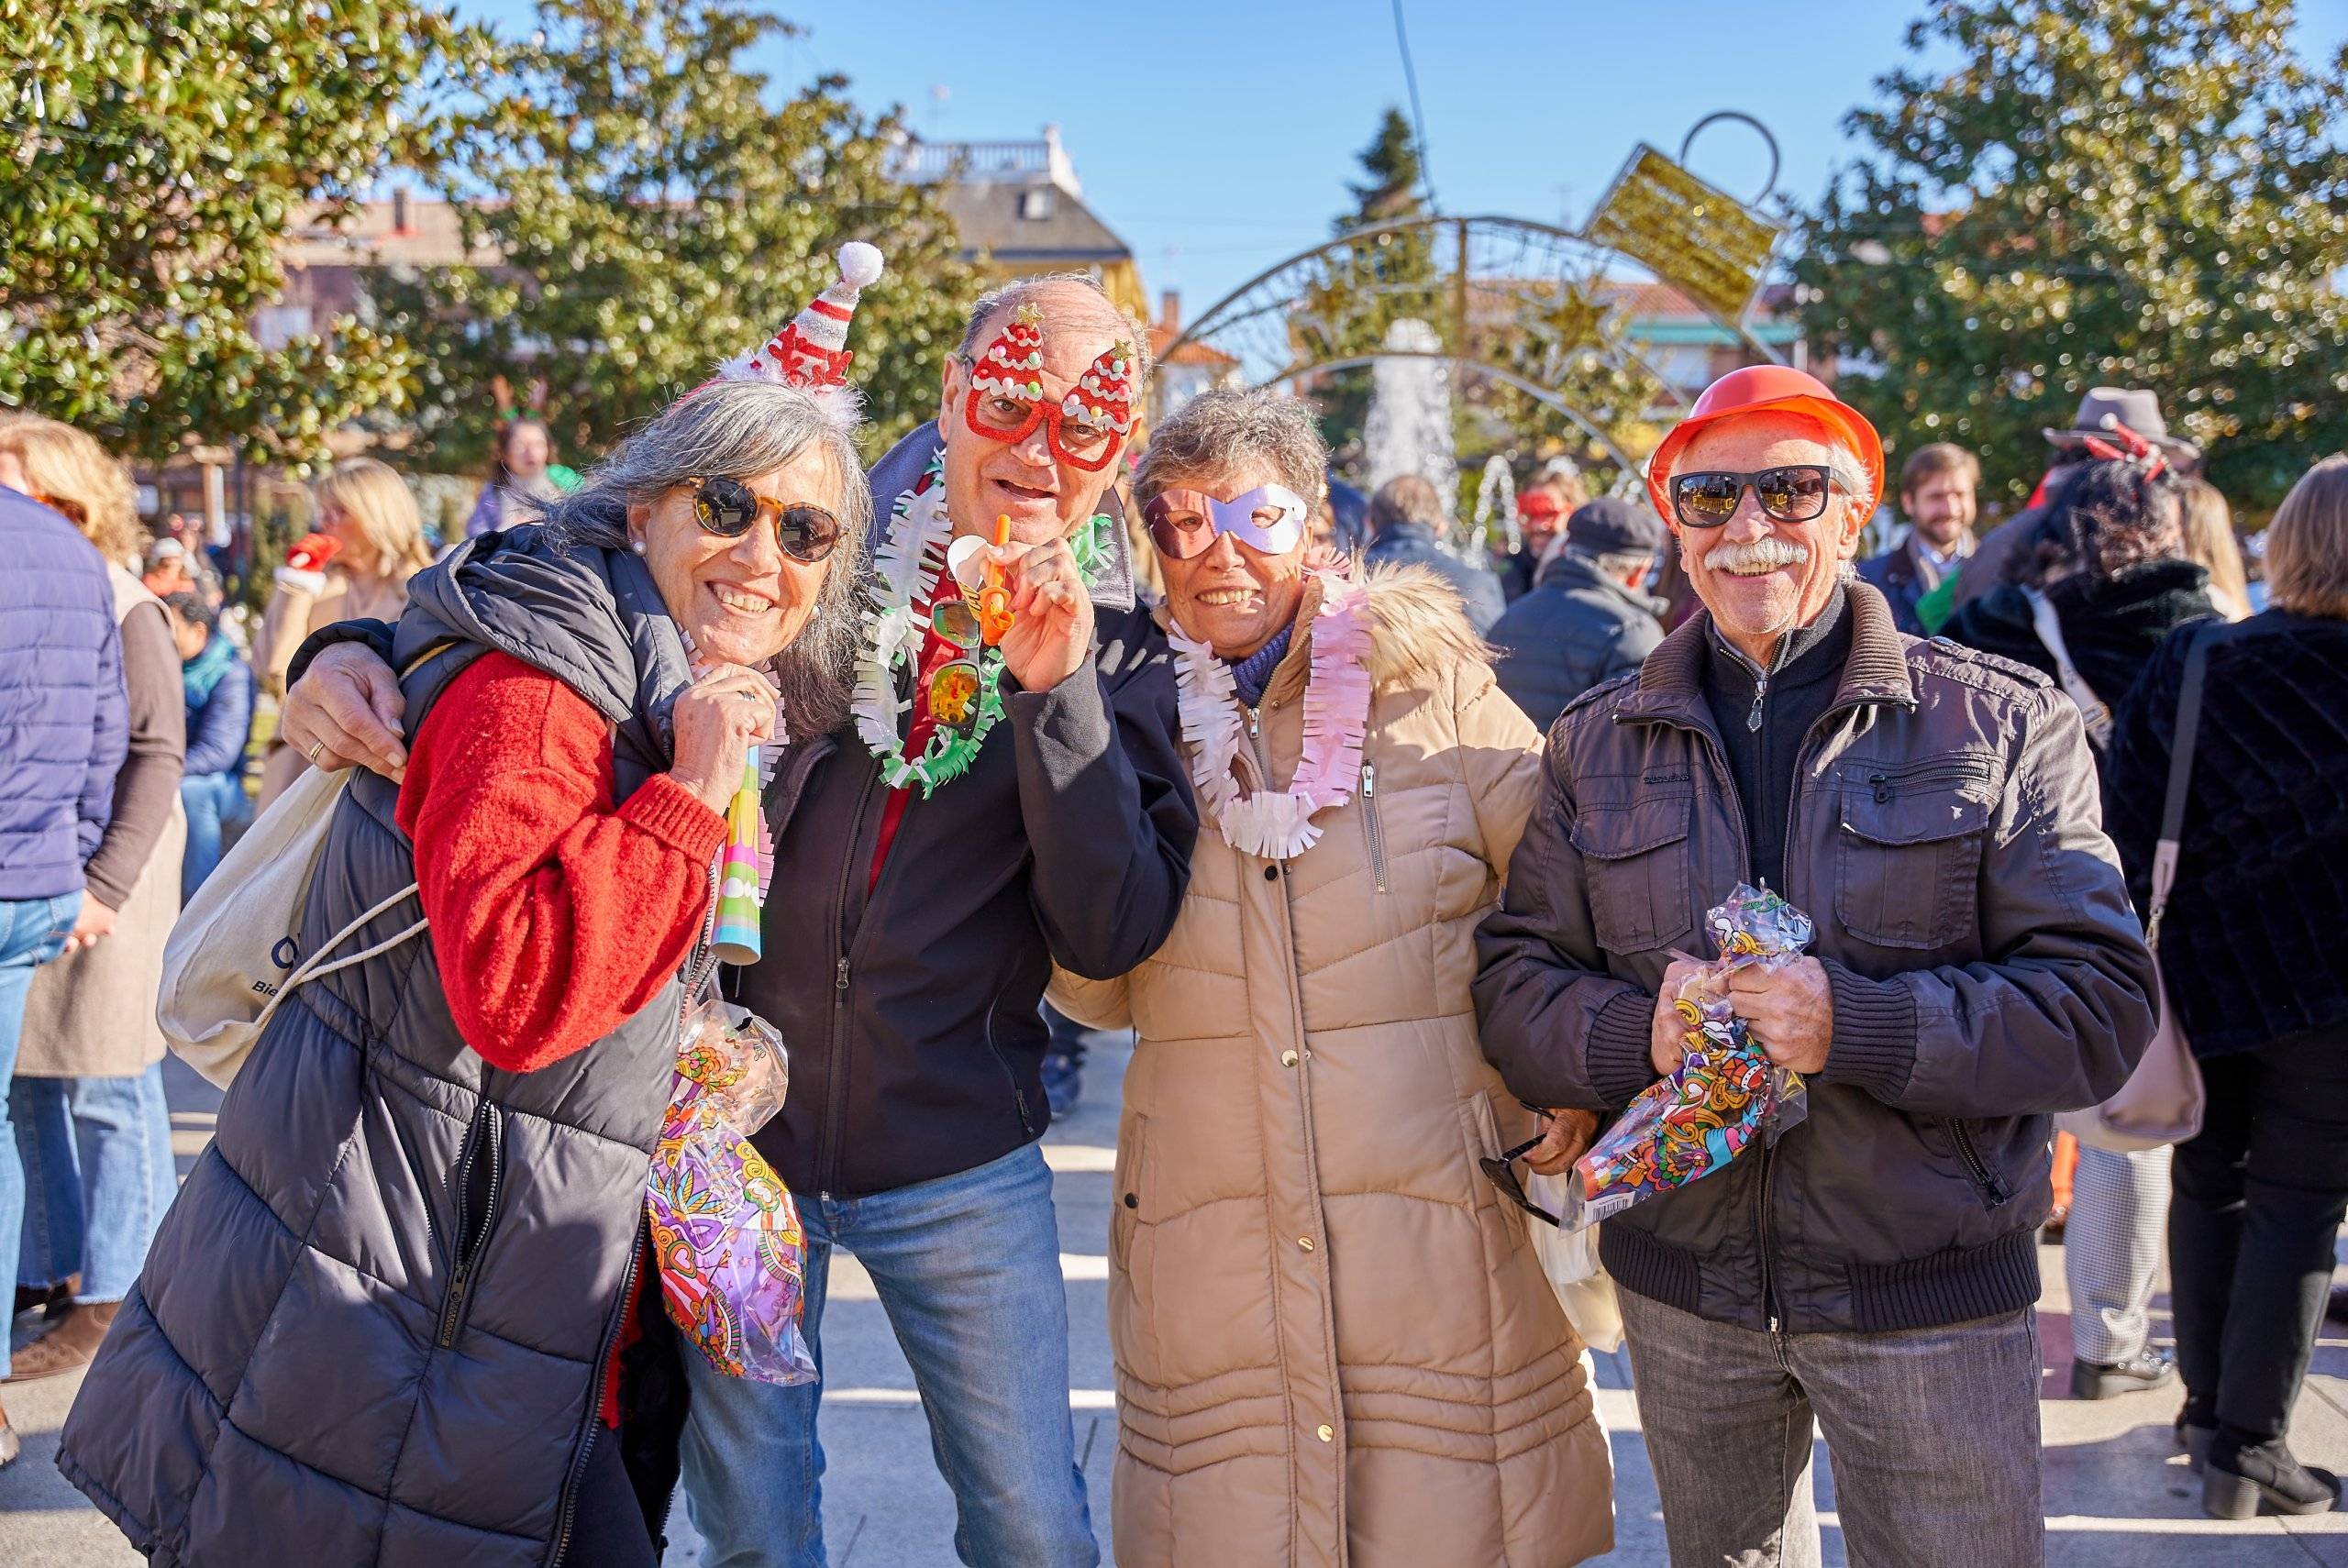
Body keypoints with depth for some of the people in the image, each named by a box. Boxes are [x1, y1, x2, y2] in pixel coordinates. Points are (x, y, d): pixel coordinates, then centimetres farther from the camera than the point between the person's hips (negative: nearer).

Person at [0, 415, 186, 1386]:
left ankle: (108, 1299, 12)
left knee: (106, 1094, 2)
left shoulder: (119, 607, -9)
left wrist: (106, 883, -18)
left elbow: (155, 755, -12)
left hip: (101, 880, -6)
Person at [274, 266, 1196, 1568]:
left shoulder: (1122, 654, -5)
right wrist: (360, 655, -19)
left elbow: (1112, 938, -14)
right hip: (738, 1129, 0)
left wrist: (1057, 690, -24)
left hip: (960, 1171, 0)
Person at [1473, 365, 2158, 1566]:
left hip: (1932, 1296, -2)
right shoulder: (1597, 743, 4)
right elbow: (1514, 982, 2)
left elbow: (2101, 1003, -11)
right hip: (1683, 1288, 3)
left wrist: (1857, 1026, -25)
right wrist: (1636, 1032, -19)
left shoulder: (2001, 724, -5)